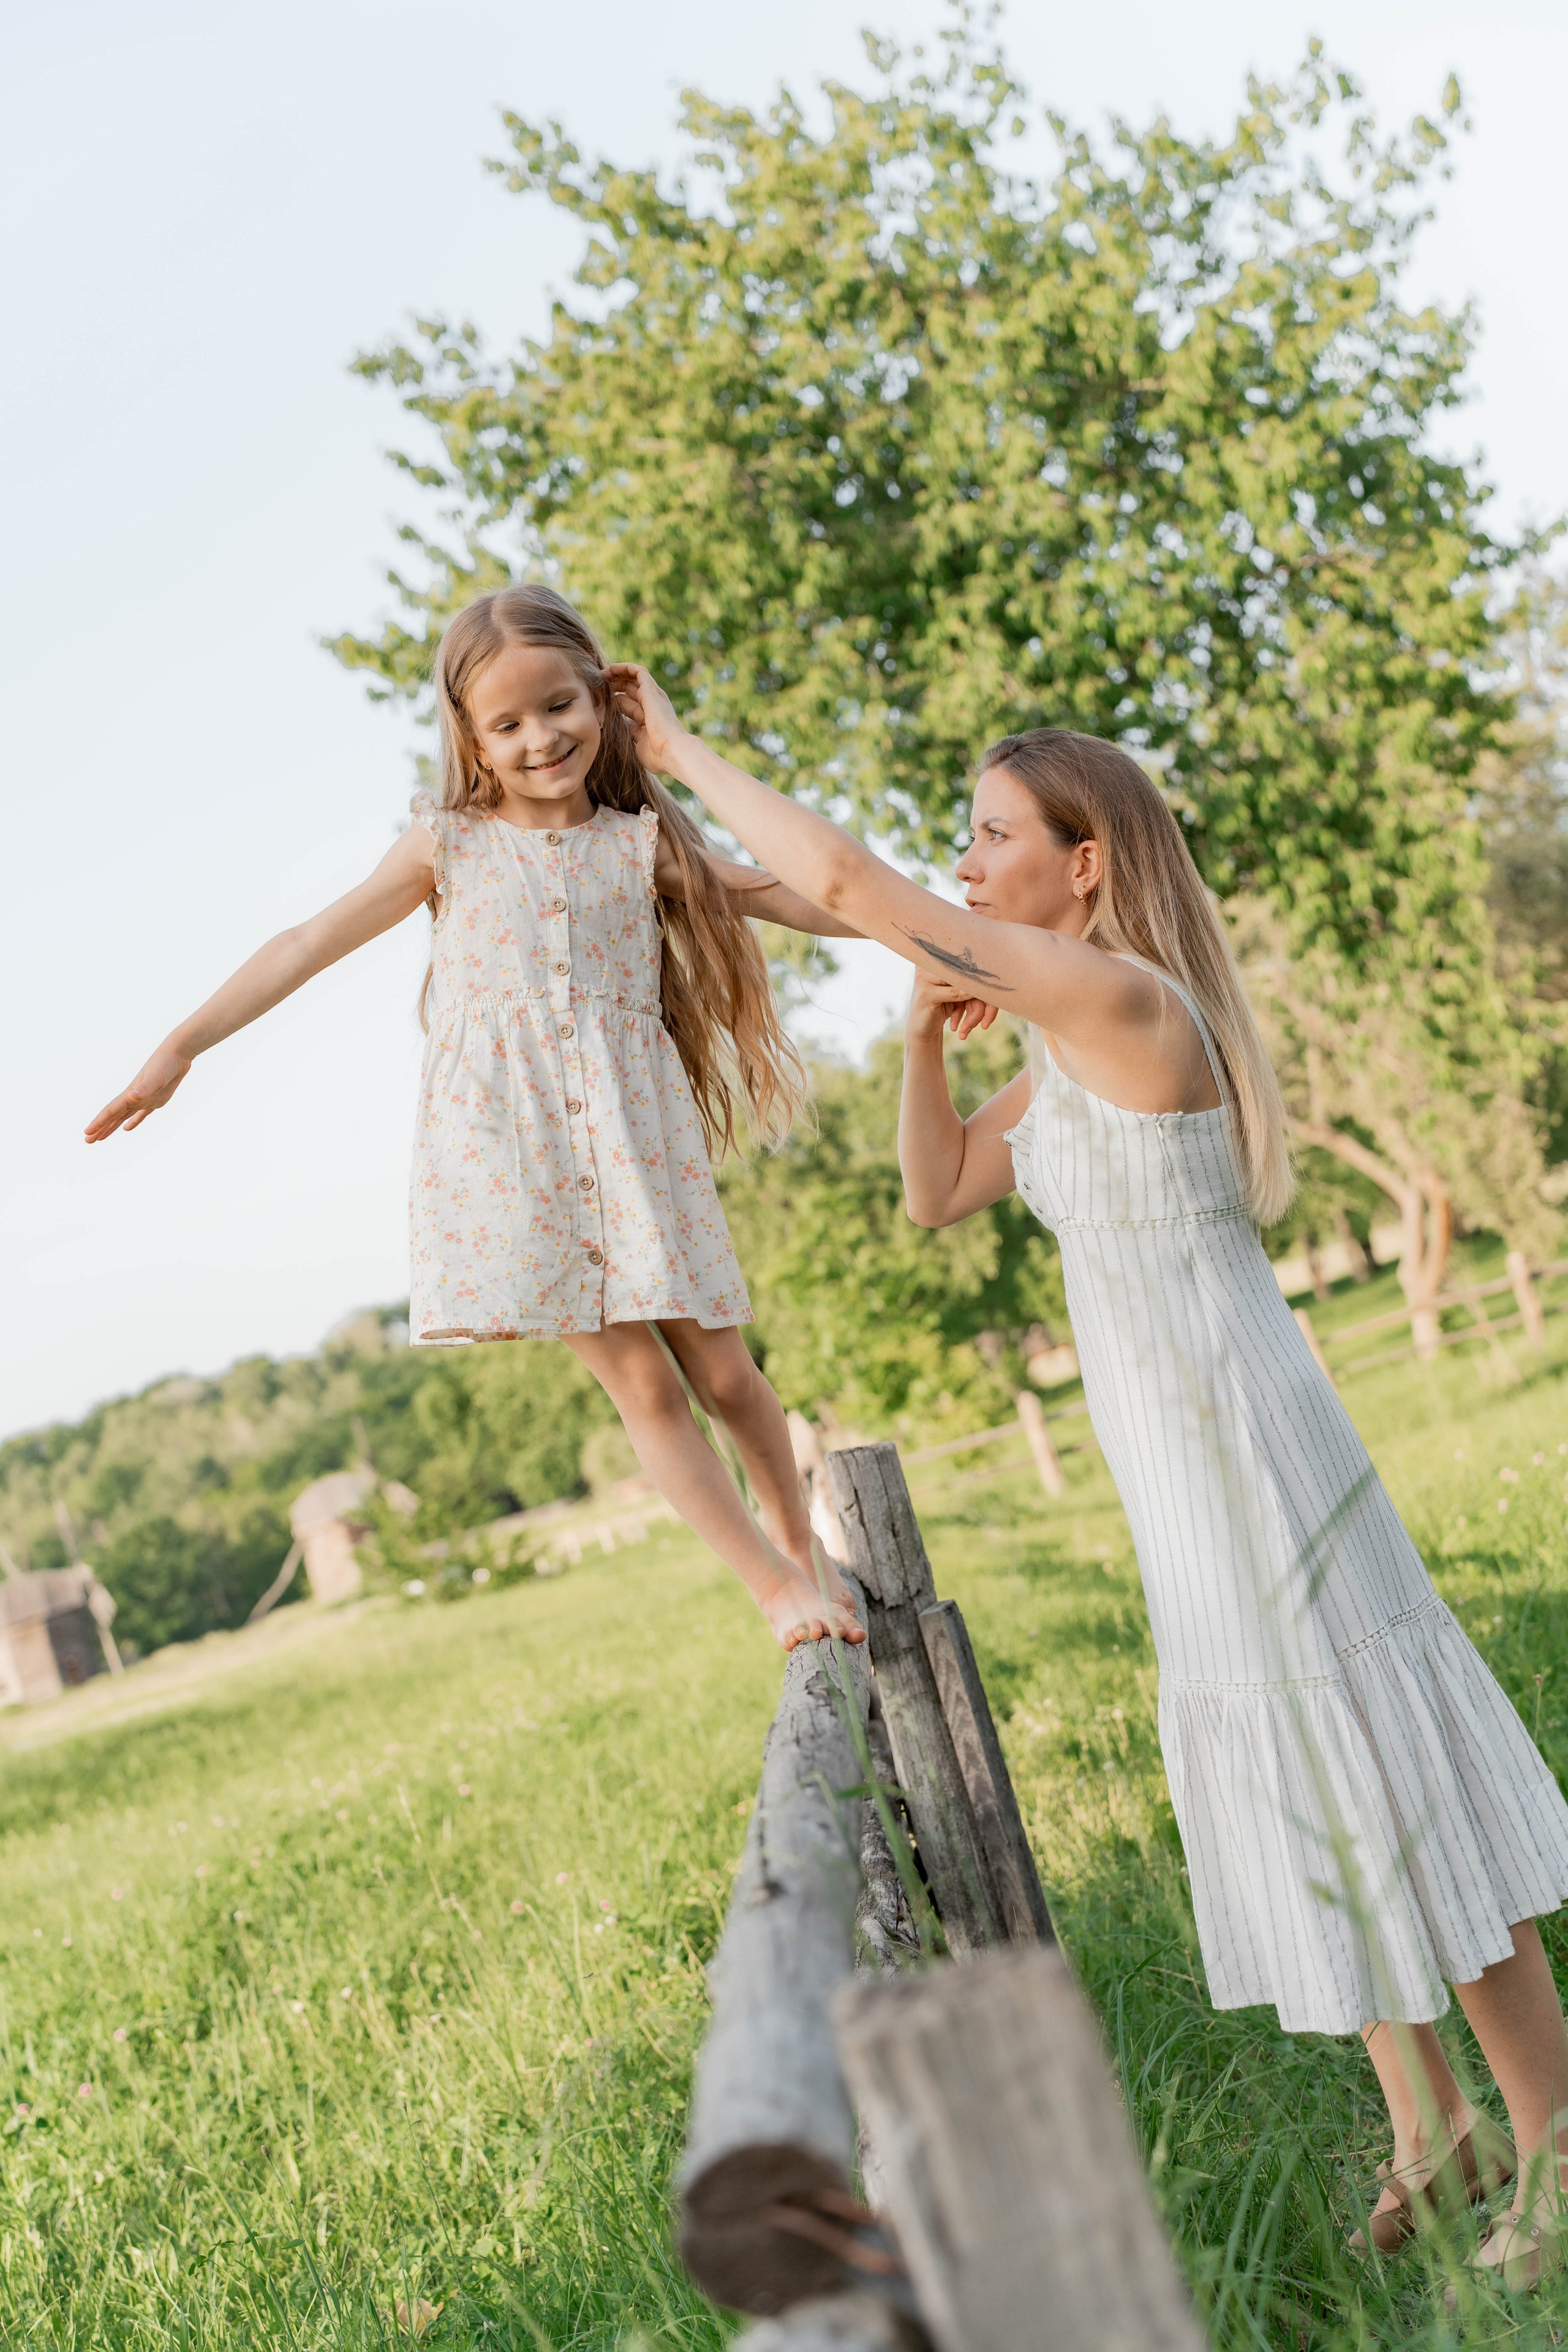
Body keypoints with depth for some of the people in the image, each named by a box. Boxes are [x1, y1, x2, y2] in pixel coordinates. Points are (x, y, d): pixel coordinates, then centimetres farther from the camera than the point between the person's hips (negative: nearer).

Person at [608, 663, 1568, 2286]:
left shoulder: (1116, 996, -18)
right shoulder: (1067, 1047, 12)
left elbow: (844, 879, -23)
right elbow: (935, 1196, 17)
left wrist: (680, 751, -11)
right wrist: (927, 1034, 3)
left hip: (1246, 1461, -10)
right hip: (1188, 1479, 10)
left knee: (1381, 1782, 1)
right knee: (1294, 1786, 17)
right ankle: (1431, 2131, 31)